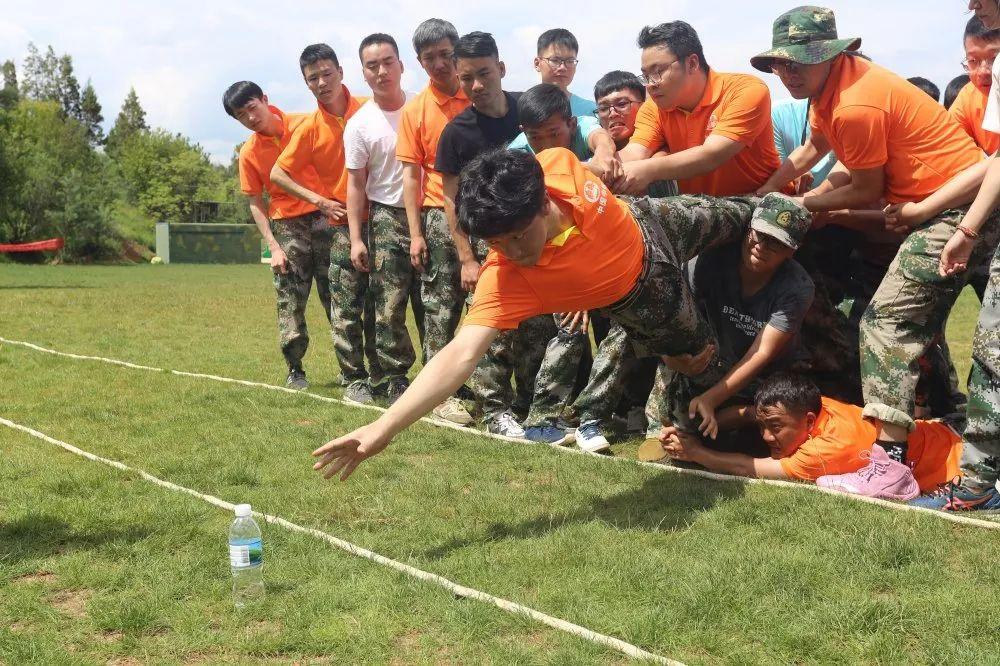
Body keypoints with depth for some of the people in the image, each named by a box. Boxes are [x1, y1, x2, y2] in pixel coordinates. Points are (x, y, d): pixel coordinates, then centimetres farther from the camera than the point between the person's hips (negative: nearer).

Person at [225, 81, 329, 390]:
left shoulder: (306, 125, -5)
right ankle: (295, 370, 12)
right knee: (290, 301, 2)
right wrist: (273, 246, -4)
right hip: (288, 227, 1)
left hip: (325, 217, -1)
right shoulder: (249, 153, -1)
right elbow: (255, 203, 4)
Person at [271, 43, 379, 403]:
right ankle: (354, 380, 6)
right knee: (346, 306, -2)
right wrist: (319, 201, -5)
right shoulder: (310, 128, -3)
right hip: (344, 223, -1)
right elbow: (277, 174, 2)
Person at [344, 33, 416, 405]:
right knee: (389, 306, -4)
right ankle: (393, 380, 3)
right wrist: (356, 238, -7)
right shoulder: (359, 125, -1)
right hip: (388, 218, -2)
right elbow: (356, 184, 0)